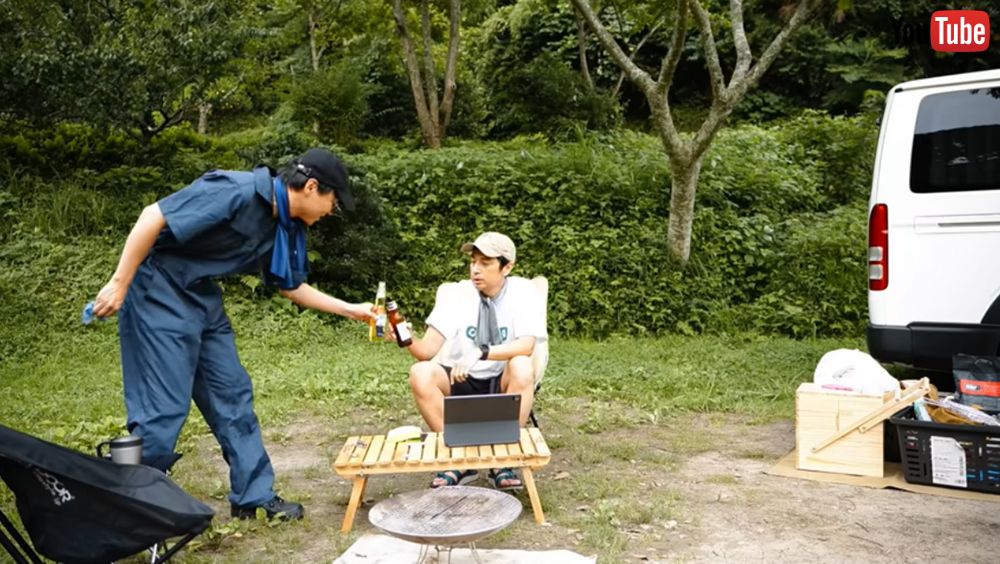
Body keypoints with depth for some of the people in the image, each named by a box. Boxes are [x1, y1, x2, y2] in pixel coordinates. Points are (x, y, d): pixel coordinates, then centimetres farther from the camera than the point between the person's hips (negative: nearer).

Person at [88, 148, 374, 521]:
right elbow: (153, 217, -24)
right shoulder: (237, 192, -23)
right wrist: (119, 284, -22)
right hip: (159, 289, -9)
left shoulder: (286, 227, 5)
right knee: (165, 407, -9)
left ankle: (254, 496, 17)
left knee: (232, 394, 8)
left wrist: (349, 310, 14)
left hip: (203, 297, 9)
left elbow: (291, 287, 17)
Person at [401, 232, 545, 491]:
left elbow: (526, 346, -24)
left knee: (522, 368, -34)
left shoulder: (522, 291, -11)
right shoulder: (458, 294, -7)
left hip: (502, 382, -2)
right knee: (420, 374, -26)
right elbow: (428, 350, -13)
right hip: (462, 381, 2)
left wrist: (481, 352, -38)